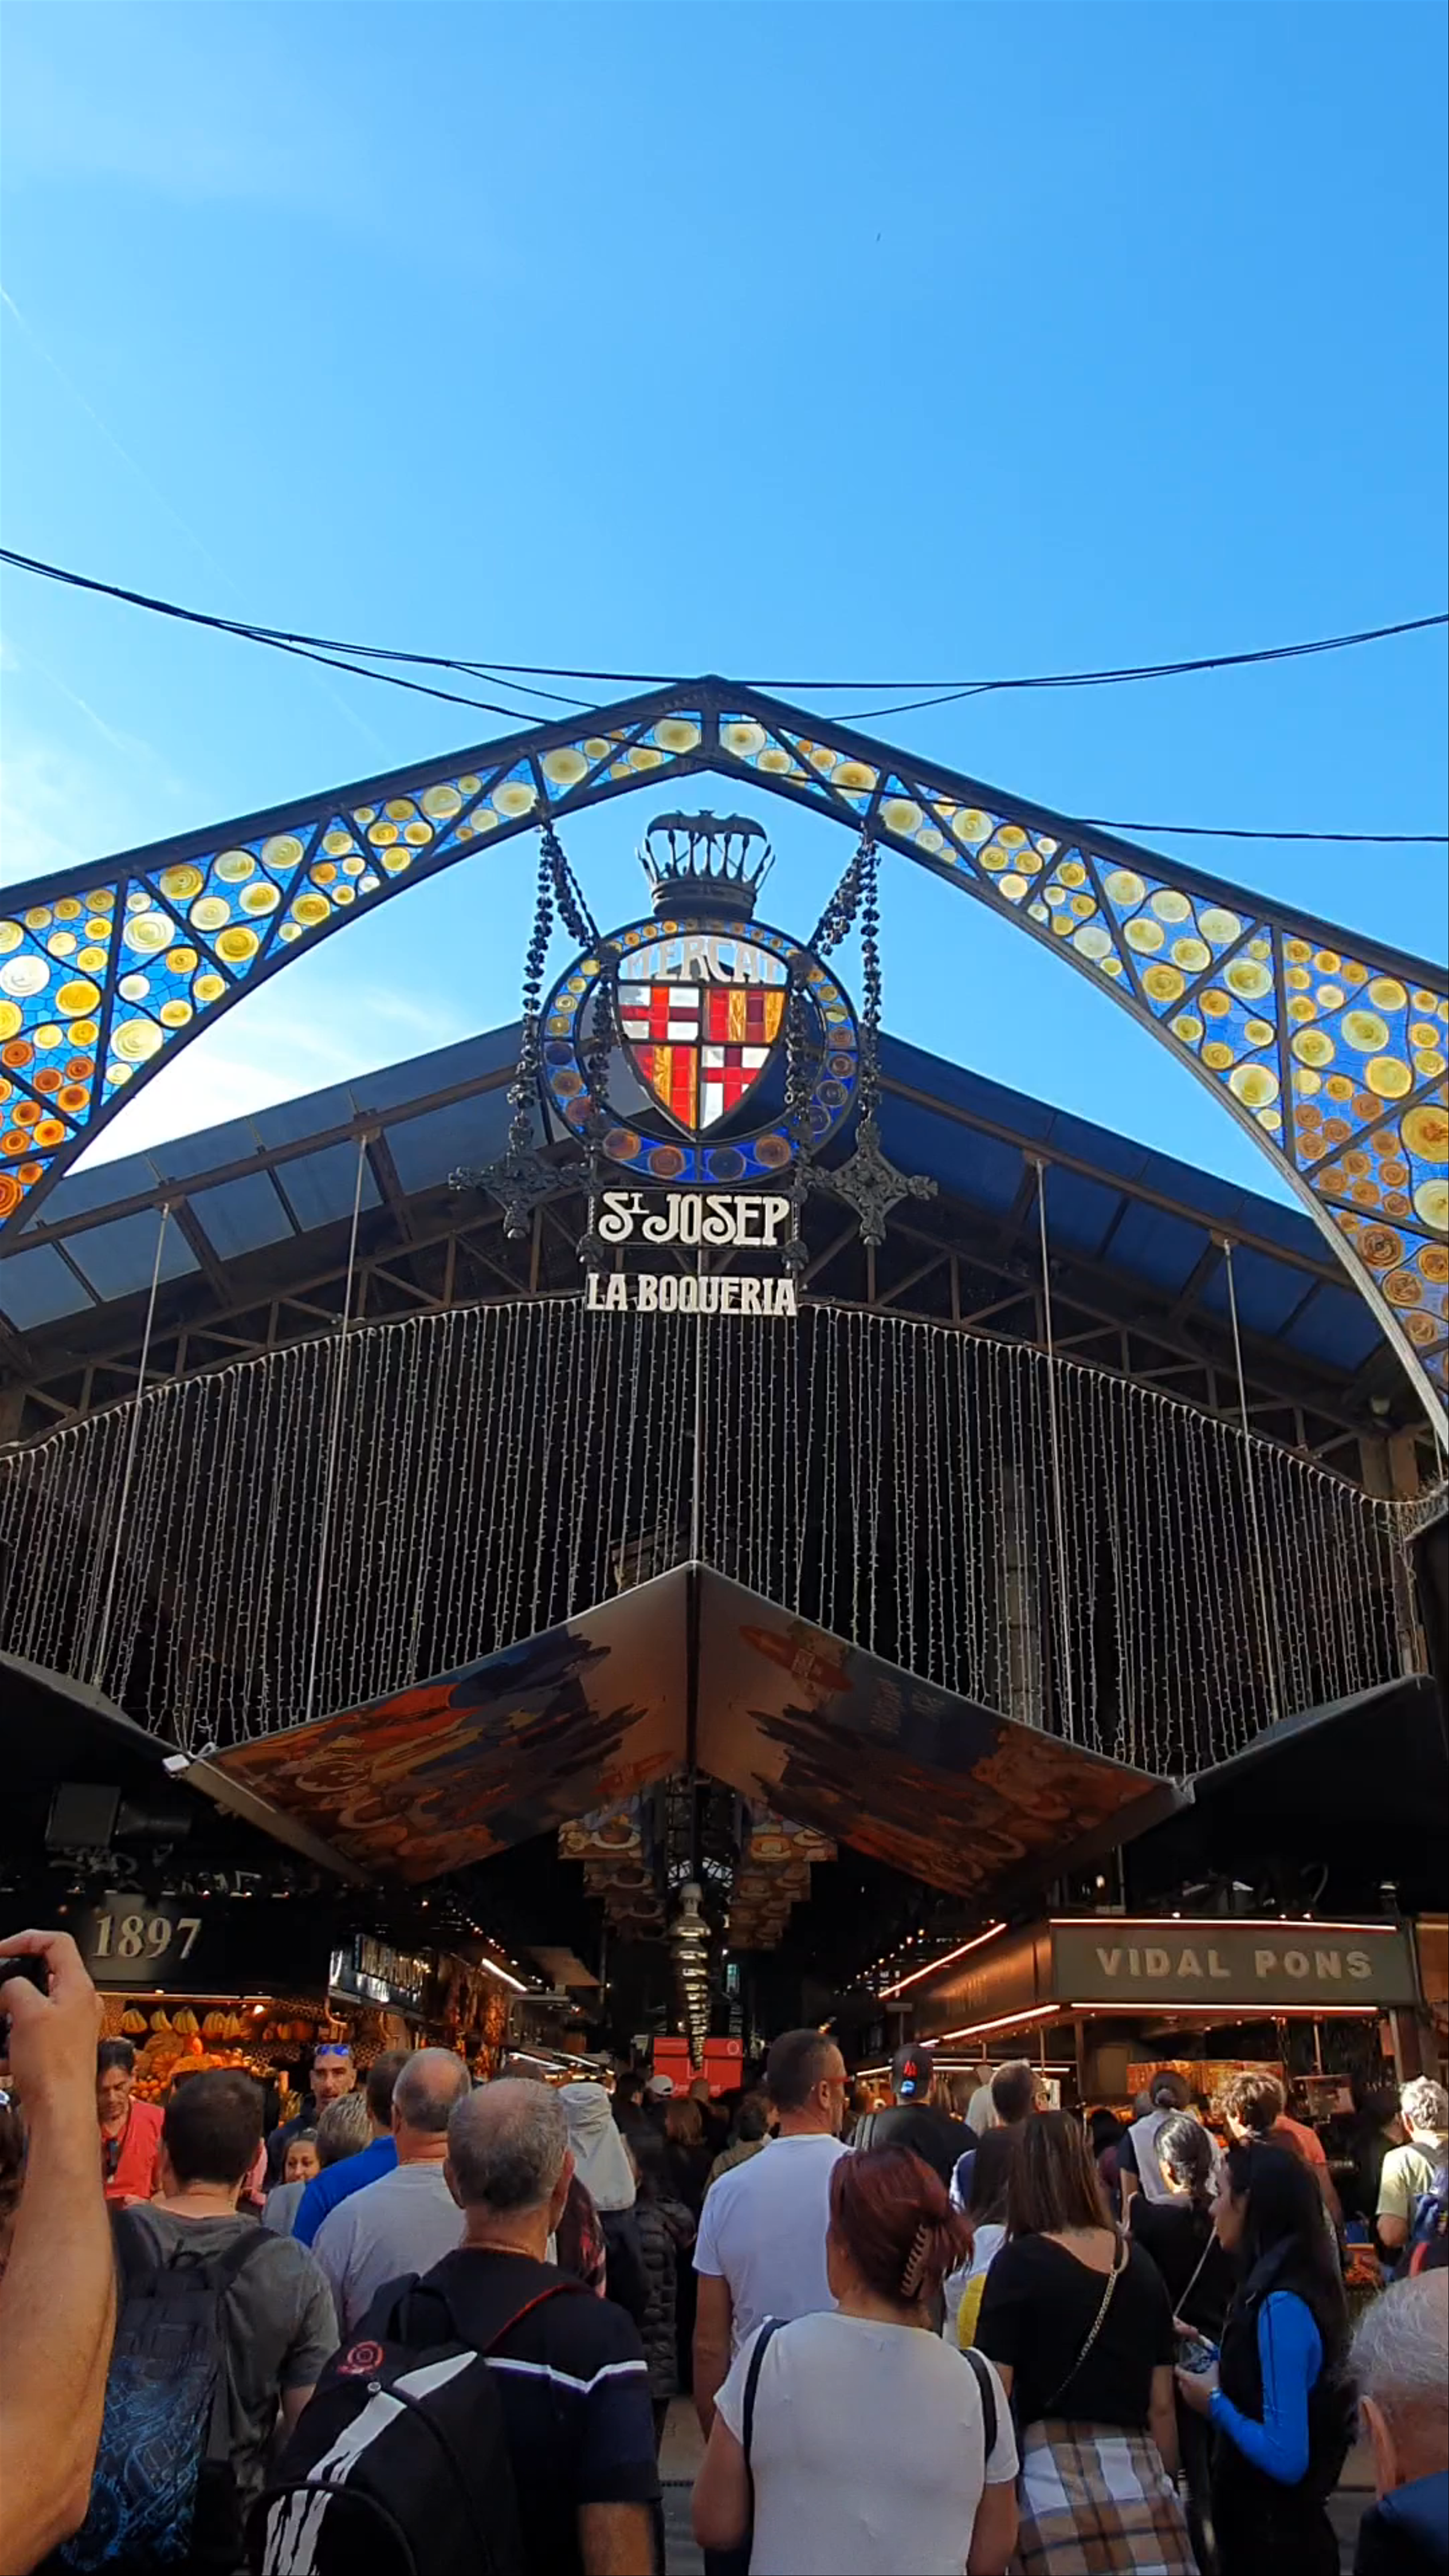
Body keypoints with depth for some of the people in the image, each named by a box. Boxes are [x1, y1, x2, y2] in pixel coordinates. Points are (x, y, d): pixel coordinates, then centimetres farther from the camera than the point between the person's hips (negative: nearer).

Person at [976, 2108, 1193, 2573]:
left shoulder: (1020, 2263, -7)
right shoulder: (1138, 2262, 7)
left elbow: (994, 2398, -8)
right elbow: (1162, 2404, 12)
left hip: (1052, 2477, -4)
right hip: (1139, 2474, 4)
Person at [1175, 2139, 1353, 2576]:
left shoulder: (1281, 2306, -25)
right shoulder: (1288, 2289, 4)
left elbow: (1286, 2459, -27)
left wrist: (1215, 2403, -15)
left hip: (1274, 2539, -9)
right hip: (1276, 2528, 9)